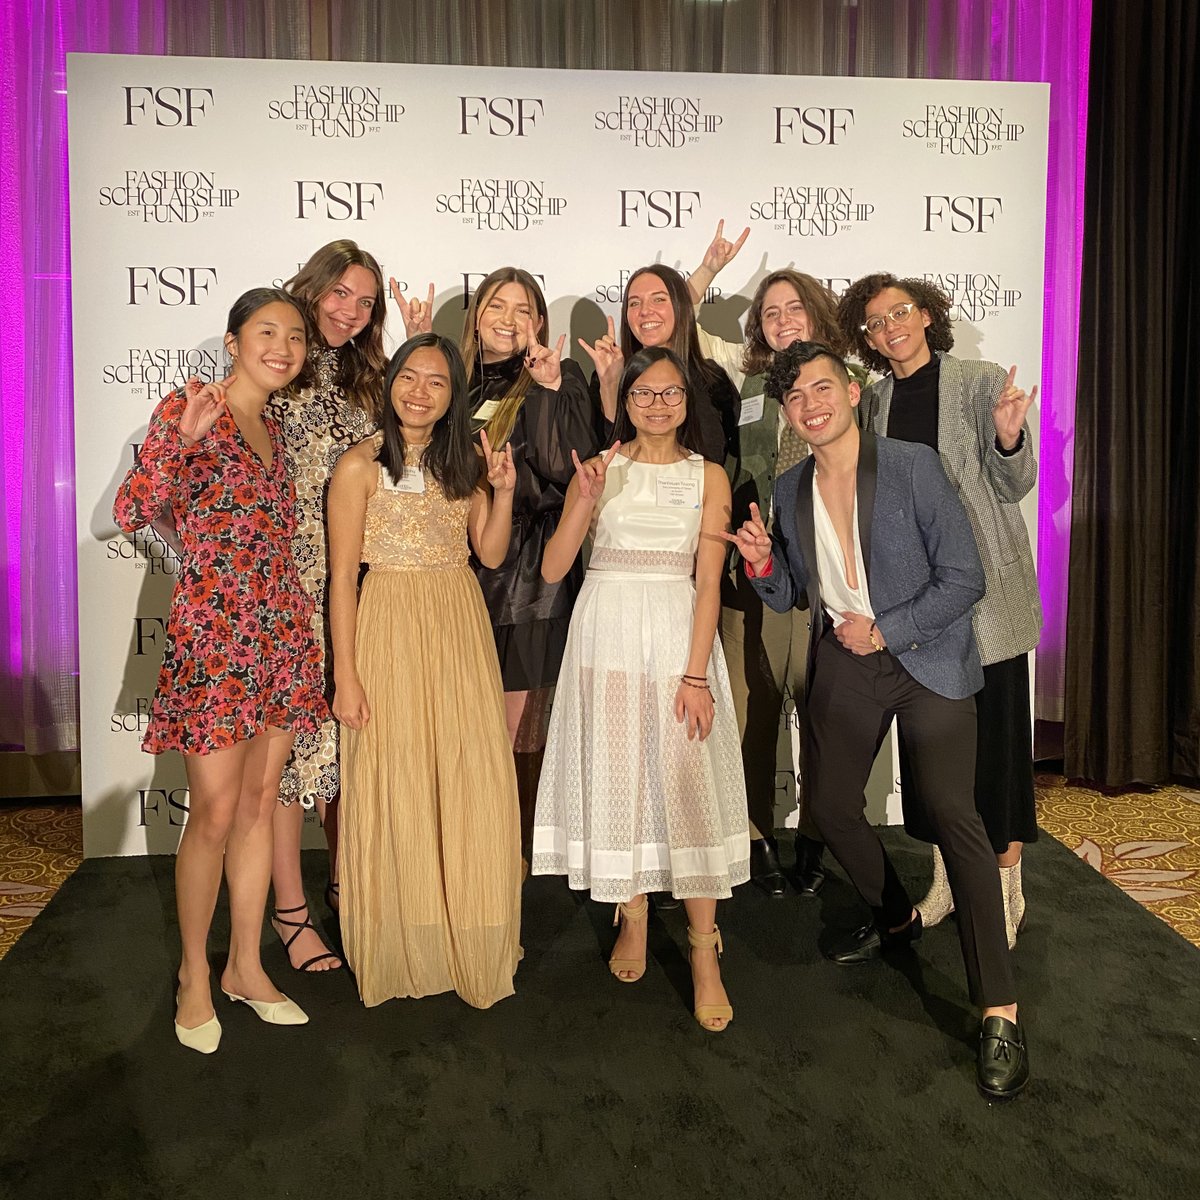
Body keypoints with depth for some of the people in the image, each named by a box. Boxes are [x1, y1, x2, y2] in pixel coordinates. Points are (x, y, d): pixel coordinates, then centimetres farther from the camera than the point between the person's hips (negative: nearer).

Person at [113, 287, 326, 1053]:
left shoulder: (275, 426, 14)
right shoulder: (188, 408, -5)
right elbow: (133, 512, -15)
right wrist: (182, 436, -27)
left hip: (281, 629, 6)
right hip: (213, 631, -6)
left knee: (260, 803, 12)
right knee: (215, 814, -1)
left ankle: (246, 966, 25)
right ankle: (195, 974, 20)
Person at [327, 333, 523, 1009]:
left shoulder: (464, 462, 9)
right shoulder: (362, 466, -5)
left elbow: (491, 554, 10)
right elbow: (342, 576, -7)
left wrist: (504, 491, -6)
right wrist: (346, 675, -10)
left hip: (461, 630, 4)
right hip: (390, 630, -4)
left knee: (473, 787, 6)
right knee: (395, 792, 3)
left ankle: (471, 942, 25)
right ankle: (402, 950, 23)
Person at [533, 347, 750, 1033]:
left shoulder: (708, 477, 7)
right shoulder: (597, 469, 8)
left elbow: (709, 582, -1)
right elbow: (553, 569, 1)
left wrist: (696, 673, -10)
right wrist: (586, 500, -12)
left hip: (679, 634, -1)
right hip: (606, 633, 1)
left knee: (687, 782, -6)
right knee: (615, 777, 5)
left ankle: (704, 953, 2)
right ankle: (633, 919, 23)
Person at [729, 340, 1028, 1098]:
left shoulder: (912, 466, -11)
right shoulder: (791, 490, 4)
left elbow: (965, 577, -12)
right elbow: (788, 598, 10)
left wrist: (885, 630, -18)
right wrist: (763, 561, -10)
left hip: (926, 658, -6)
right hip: (844, 664, 6)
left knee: (950, 812, -18)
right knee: (831, 805, 12)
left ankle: (999, 1013, -11)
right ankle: (897, 918, 41)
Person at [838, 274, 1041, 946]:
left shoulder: (982, 382, -2)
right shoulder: (874, 401, 10)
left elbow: (1014, 487, -2)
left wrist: (1008, 438, -21)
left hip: (983, 585, -4)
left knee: (994, 730, 1)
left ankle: (1006, 889, 16)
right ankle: (947, 882, 23)